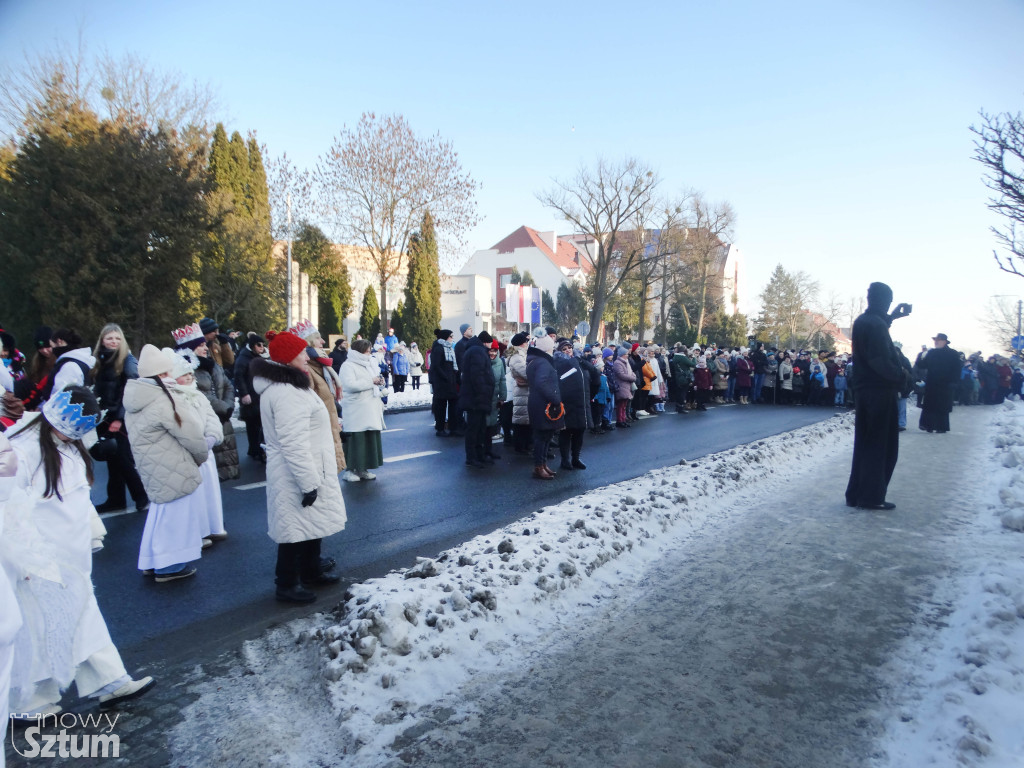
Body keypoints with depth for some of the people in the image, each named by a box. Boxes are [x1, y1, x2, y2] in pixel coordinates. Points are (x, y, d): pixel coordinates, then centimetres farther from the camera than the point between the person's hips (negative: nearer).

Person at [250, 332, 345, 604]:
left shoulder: (285, 386, 12)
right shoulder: (287, 393, -24)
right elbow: (294, 444, -28)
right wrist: (309, 483, -24)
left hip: (305, 472, 11)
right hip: (299, 476, -11)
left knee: (311, 523, 22)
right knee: (296, 529, 2)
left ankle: (310, 570, 37)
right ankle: (286, 584, 16)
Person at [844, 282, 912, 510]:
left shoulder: (861, 321, 12)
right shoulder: (876, 324, -16)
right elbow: (881, 361, -24)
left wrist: (892, 317, 33)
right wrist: (901, 376, -12)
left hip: (863, 389, 9)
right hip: (880, 391, -9)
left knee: (865, 443, 13)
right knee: (882, 445, 1)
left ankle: (856, 494, 17)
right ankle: (872, 496, 4)